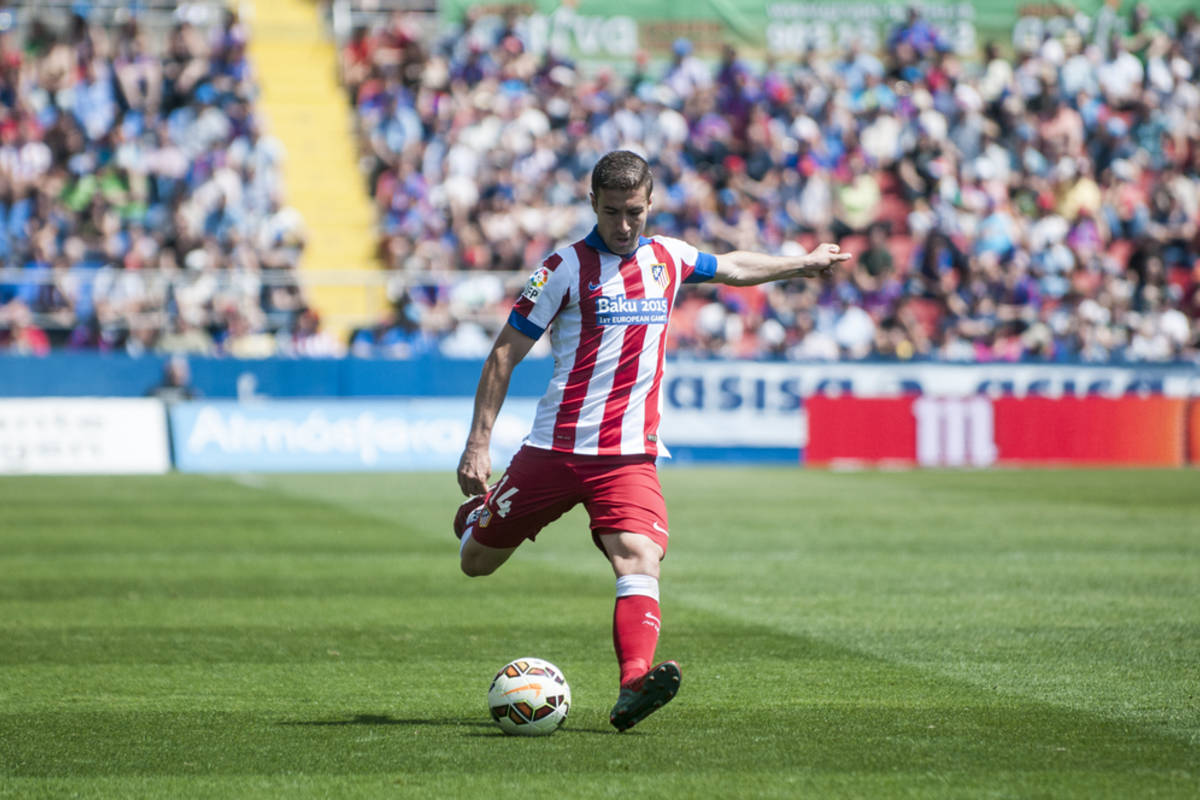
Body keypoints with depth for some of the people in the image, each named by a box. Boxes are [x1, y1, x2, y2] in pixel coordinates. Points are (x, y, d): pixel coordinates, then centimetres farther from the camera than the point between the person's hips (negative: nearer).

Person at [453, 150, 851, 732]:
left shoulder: (666, 259, 9)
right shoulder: (566, 267, -6)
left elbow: (732, 267, 32)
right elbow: (504, 355, -4)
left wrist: (803, 265, 40)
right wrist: (478, 443, -10)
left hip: (630, 456, 2)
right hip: (556, 449, -2)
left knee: (639, 560, -23)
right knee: (476, 563, 9)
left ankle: (633, 688, -37)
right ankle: (478, 514, 45)